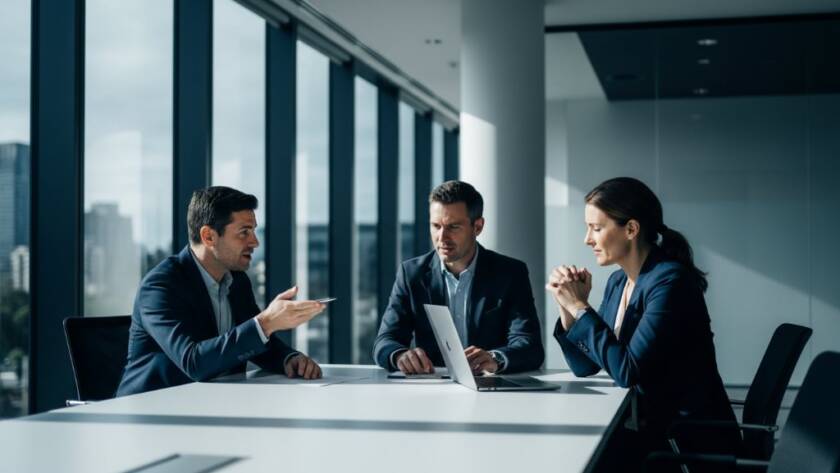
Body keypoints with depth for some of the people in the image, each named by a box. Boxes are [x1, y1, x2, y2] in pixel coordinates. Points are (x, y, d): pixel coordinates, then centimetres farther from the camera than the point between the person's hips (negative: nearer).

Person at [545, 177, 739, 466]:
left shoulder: (670, 281, -19)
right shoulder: (618, 282, 6)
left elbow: (627, 371, -23)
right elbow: (585, 367, 10)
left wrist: (580, 307, -17)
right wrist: (568, 307, -5)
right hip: (651, 430, 7)